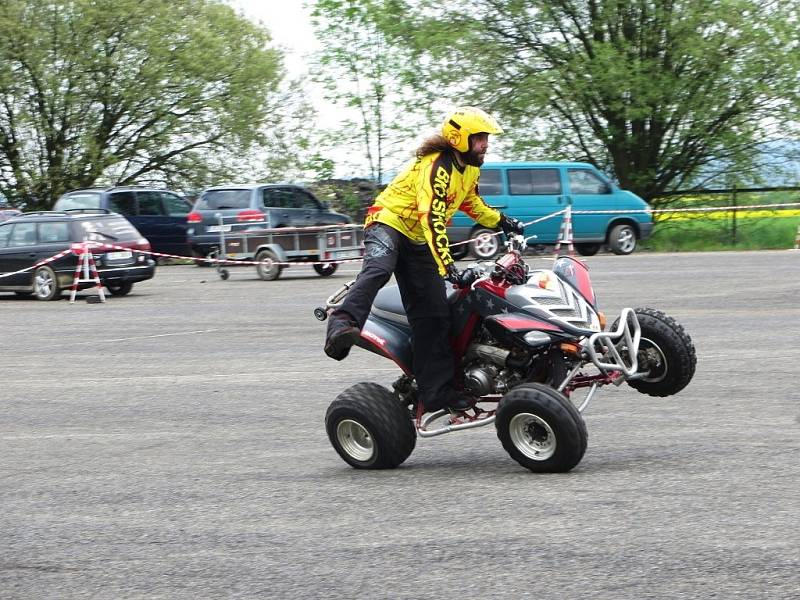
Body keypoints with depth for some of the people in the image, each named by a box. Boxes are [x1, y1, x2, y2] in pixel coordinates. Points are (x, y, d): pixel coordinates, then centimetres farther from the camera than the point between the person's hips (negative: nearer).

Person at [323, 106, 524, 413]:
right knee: (378, 270, -41)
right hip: (389, 222, -9)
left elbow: (471, 202, 32)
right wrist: (448, 268, -37)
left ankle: (437, 390, -1)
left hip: (419, 242, 9)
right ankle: (342, 325, -61)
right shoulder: (436, 168, -22)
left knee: (434, 313, -1)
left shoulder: (470, 168, 9)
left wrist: (503, 222, 33)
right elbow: (432, 219, -30)